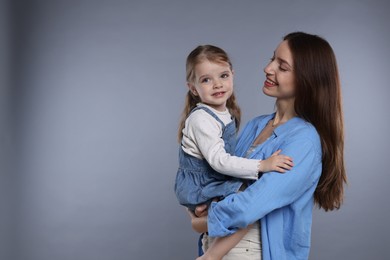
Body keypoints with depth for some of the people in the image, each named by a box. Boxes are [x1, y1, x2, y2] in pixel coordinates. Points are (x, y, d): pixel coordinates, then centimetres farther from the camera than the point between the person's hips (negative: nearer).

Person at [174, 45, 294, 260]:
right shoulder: (201, 119, -22)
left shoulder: (225, 111, 7)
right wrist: (262, 165, -32)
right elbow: (218, 161, -29)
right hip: (199, 187, -10)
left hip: (215, 180, 10)